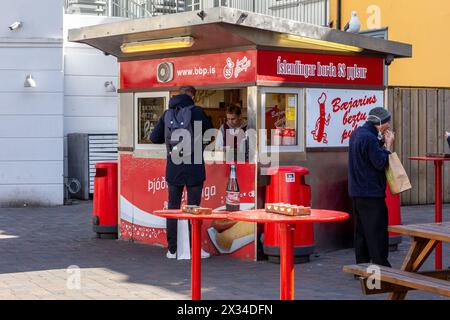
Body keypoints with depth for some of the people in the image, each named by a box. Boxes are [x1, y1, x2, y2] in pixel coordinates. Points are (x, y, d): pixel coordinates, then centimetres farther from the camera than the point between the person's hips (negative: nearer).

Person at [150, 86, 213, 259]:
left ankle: (172, 250, 11)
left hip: (173, 167, 3)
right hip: (194, 167, -3)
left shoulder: (167, 113, 4)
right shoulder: (196, 111, -7)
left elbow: (154, 137, 6)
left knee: (173, 207, 10)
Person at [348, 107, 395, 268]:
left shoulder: (357, 133, 12)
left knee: (361, 230, 14)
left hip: (357, 192, 10)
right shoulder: (369, 138, -19)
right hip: (371, 193, -10)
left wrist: (382, 141, 6)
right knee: (377, 232, -5)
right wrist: (388, 144, -9)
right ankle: (381, 267, -2)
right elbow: (380, 163, -19)